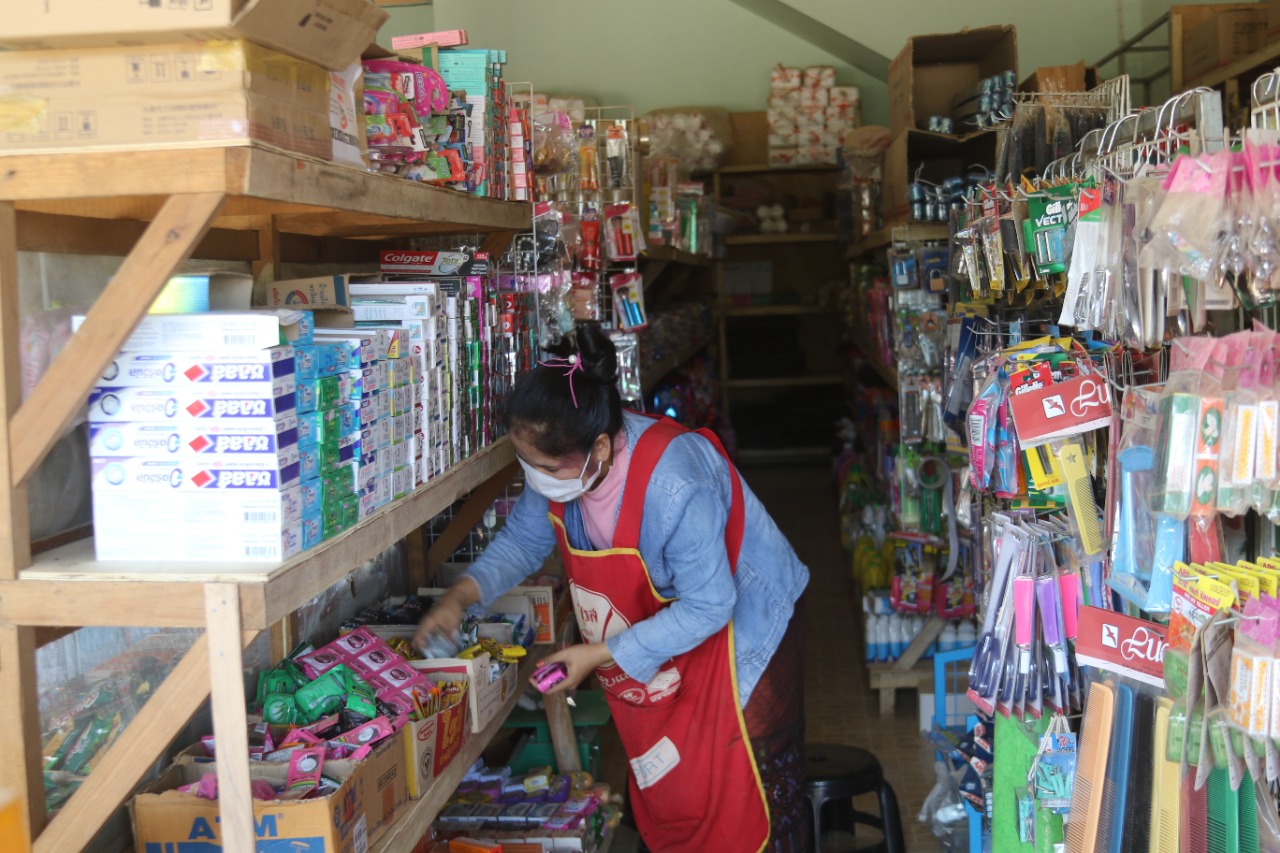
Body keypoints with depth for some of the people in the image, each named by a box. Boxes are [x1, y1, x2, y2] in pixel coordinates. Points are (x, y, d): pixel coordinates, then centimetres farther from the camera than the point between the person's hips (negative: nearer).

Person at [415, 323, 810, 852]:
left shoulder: (674, 486, -39)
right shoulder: (559, 463, -17)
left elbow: (706, 607, -32)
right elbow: (523, 539, 1)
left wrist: (600, 657, -29)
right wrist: (461, 594, -16)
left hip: (742, 626, -6)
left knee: (745, 797, 5)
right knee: (664, 786, 16)